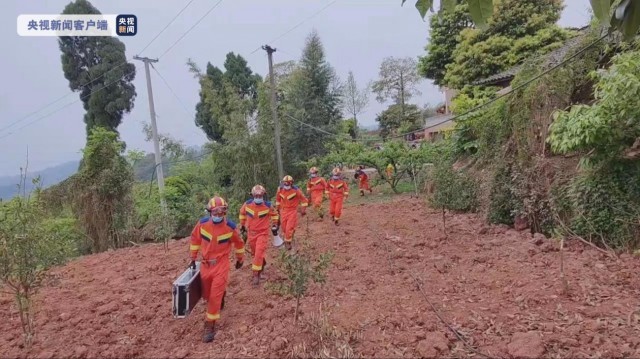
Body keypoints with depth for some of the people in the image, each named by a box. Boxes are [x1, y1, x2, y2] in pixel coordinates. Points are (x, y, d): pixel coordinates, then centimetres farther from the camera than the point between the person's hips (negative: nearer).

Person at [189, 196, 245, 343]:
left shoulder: (230, 227, -13)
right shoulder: (202, 223, -10)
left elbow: (238, 243, 4)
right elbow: (195, 239, 8)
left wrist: (240, 259, 14)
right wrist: (193, 257, 11)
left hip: (221, 264, -3)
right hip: (205, 263, 3)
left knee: (215, 295, -7)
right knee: (207, 294, 15)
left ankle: (210, 325, 4)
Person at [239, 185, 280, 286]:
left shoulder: (268, 206, -14)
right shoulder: (247, 204, -9)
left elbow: (275, 214, 6)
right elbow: (242, 212, 12)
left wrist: (274, 226, 7)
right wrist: (242, 225, 17)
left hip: (263, 233, -3)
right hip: (251, 233, 3)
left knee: (259, 253, -13)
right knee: (255, 253, 18)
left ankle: (256, 275, -5)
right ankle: (262, 263, 48)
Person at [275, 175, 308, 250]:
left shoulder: (296, 190, -15)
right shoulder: (280, 189, -4)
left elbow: (304, 199, -5)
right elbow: (278, 198, 16)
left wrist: (303, 210, -5)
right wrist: (278, 207, 23)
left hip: (292, 211, -4)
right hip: (283, 210, 4)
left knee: (289, 227, -8)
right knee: (283, 226, 10)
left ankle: (288, 242, 9)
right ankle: (291, 233, 41)